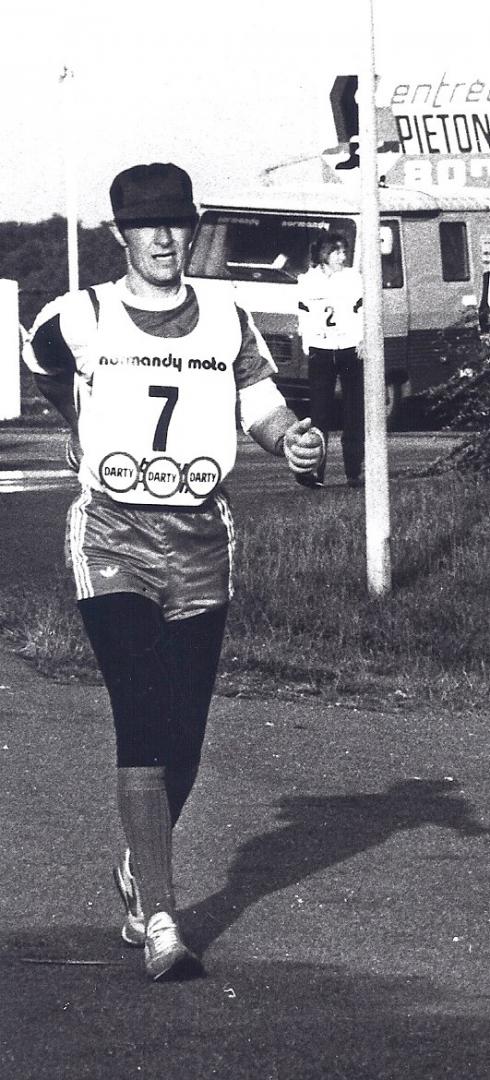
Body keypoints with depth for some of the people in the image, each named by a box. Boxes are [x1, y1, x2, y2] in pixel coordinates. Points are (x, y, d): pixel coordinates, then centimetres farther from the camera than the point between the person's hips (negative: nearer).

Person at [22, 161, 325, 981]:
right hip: (113, 541, -3)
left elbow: (262, 405, 5)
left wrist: (293, 439, -17)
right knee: (143, 721, -15)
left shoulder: (226, 320, 7)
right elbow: (44, 372, 21)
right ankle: (159, 922, -20)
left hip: (201, 544, 3)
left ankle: (142, 868, 35)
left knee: (184, 732, 7)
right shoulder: (78, 321, 0)